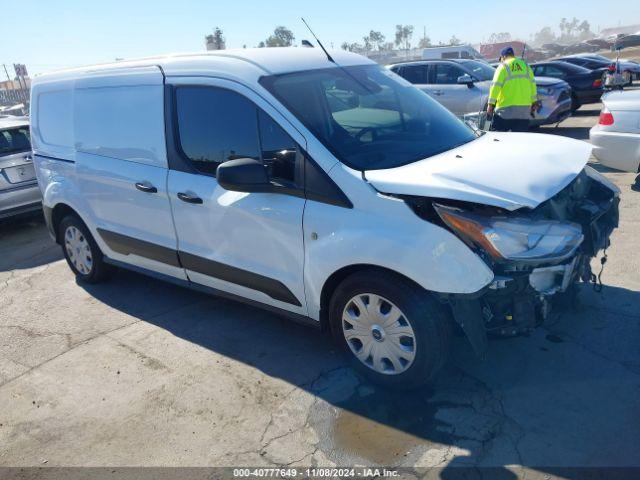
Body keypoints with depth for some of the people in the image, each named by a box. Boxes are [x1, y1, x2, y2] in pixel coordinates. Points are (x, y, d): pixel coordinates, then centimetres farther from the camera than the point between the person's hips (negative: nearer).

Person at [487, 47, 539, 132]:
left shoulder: (503, 66, -2)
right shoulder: (526, 66, 14)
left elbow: (496, 86, -10)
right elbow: (533, 85, 14)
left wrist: (490, 104, -9)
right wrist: (534, 102, 20)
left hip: (506, 108, -5)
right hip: (524, 108, 5)